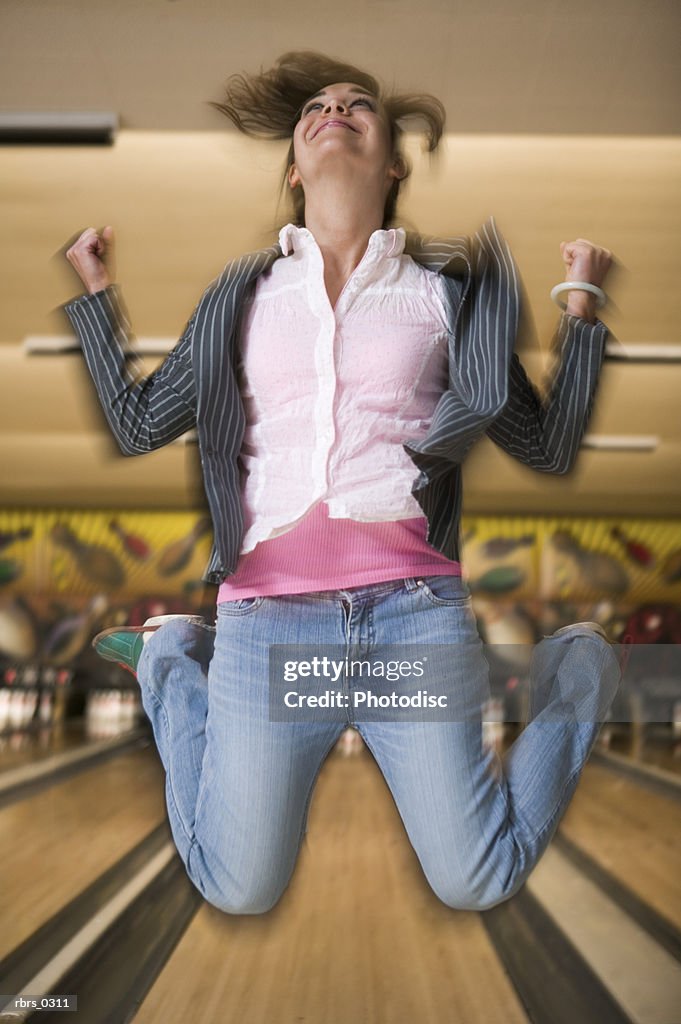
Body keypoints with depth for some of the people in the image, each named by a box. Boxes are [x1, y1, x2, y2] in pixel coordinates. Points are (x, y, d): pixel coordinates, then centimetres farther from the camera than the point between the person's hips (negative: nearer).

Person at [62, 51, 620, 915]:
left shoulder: (444, 295, 11)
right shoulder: (242, 298, 15)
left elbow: (547, 446, 10)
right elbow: (138, 424, 14)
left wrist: (581, 303, 7)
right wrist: (95, 291, 19)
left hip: (413, 609, 0)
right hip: (268, 616, 1)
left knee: (476, 883, -2)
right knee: (239, 892, 2)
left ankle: (573, 678, 25)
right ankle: (175, 667, 27)